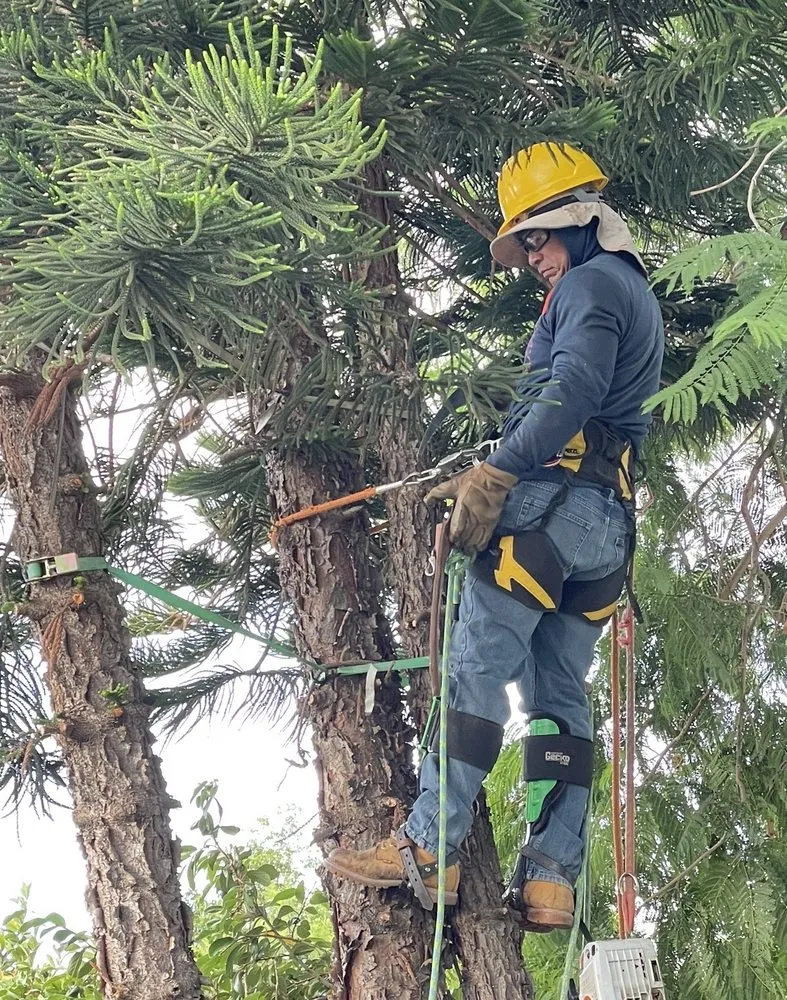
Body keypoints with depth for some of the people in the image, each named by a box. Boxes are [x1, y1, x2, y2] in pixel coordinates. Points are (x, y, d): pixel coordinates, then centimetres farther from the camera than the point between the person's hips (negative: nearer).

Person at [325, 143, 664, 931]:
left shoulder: (589, 282, -4)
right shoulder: (638, 295, 27)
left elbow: (574, 390, -20)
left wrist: (495, 474, -27)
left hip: (551, 501, -10)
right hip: (611, 522, 10)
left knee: (476, 671, -11)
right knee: (560, 696, 7)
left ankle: (427, 850, -13)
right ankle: (550, 879, 2)